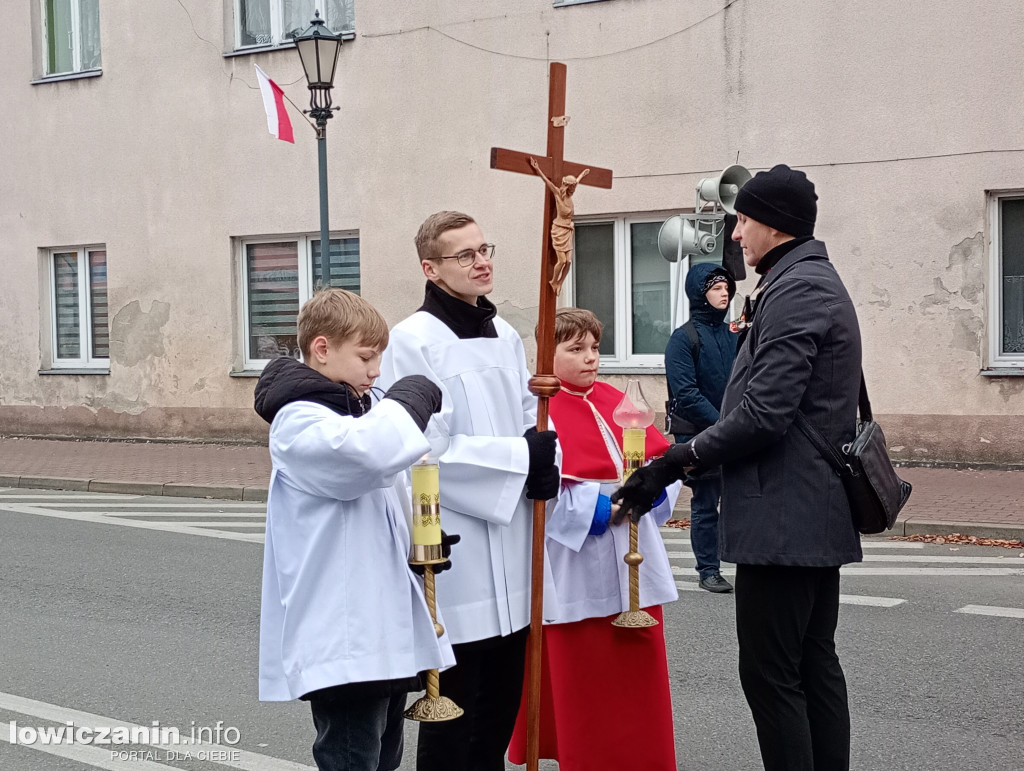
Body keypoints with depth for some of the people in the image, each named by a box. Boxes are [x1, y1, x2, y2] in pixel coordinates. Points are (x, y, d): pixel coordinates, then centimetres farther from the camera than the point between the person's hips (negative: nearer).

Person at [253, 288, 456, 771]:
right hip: (342, 638, -10)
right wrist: (410, 399, -16)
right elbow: (370, 451, -35)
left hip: (384, 631, 10)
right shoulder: (300, 422, -13)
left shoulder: (351, 413, 20)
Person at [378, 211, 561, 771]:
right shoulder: (415, 340, -11)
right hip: (455, 552, -7)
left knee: (502, 703, 14)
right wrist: (521, 457, -15)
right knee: (455, 707, 1)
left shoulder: (505, 335, 12)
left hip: (510, 550, 7)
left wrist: (546, 467, -3)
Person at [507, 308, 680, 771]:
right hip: (578, 572, -6)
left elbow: (662, 457, 11)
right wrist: (595, 508, -22)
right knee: (582, 684, 3)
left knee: (640, 673, 10)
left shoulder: (616, 402, 12)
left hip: (634, 568, 6)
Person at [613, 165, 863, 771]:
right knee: (815, 665, 15)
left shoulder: (793, 291, -16)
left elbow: (763, 413, -23)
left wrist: (678, 461, -17)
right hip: (819, 514, 11)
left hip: (782, 516, -11)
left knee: (770, 675, -6)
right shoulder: (819, 282, 18)